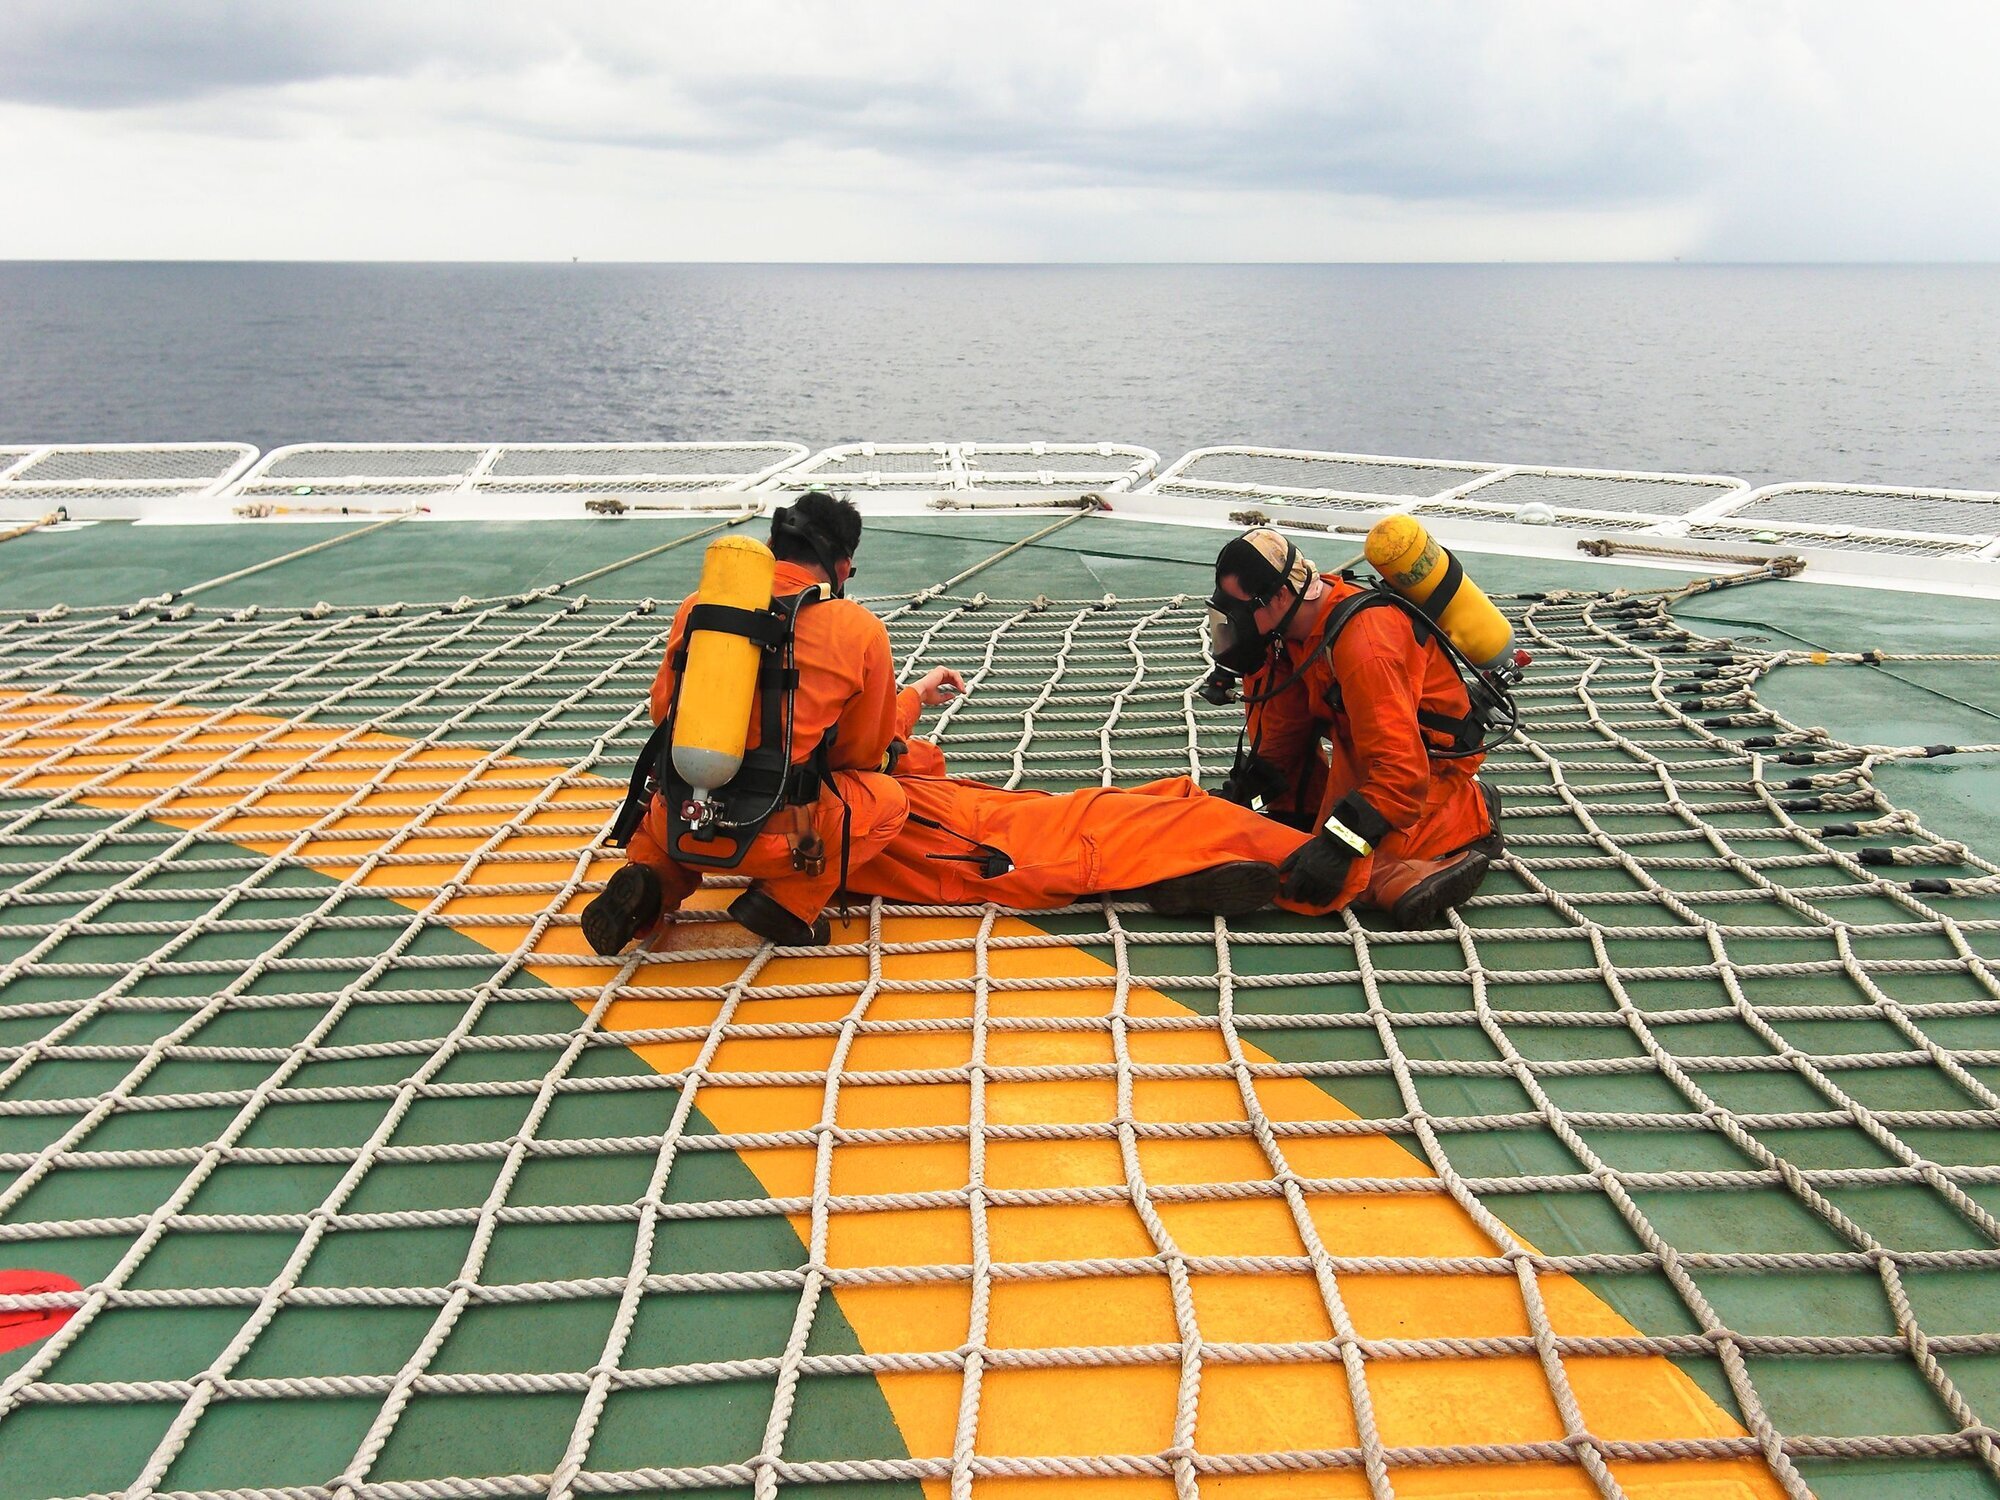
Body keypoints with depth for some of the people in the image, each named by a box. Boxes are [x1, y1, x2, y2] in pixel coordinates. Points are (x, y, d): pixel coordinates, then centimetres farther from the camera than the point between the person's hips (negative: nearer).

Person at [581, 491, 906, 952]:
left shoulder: (697, 606, 8)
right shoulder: (862, 630, 1)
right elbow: (864, 752, 12)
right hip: (776, 836, -3)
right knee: (887, 798, 23)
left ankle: (648, 879, 7)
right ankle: (788, 901, 5)